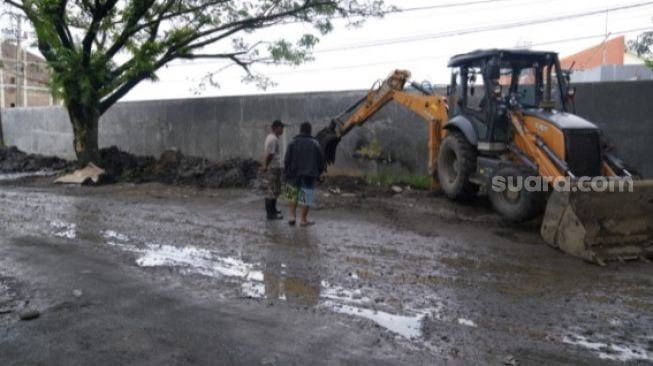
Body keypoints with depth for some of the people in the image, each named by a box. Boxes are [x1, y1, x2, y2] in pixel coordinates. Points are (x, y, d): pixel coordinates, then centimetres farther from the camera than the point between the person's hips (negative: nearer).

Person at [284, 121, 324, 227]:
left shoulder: (293, 143, -1)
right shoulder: (315, 144, -1)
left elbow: (286, 160, -3)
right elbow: (321, 161, 2)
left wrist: (287, 173, 7)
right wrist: (318, 173, 14)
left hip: (294, 175, 2)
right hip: (309, 176, -1)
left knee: (294, 196, 17)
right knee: (306, 198, 4)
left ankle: (292, 216, 8)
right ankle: (303, 220, 7)